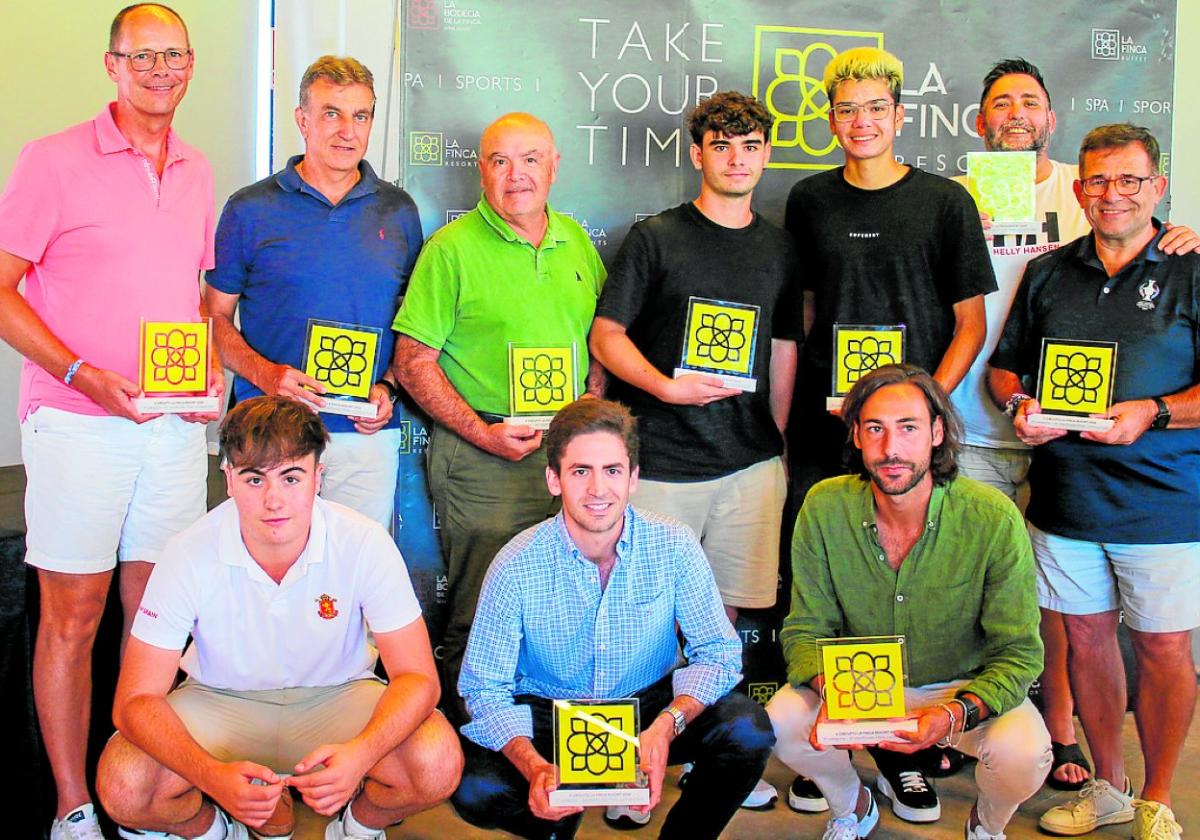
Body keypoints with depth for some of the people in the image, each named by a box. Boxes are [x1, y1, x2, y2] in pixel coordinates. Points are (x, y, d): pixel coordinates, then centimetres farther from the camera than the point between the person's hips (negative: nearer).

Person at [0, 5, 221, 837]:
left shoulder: (198, 172, 12)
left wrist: (212, 370, 3)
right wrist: (81, 374, -17)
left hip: (177, 426, 5)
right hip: (77, 424, -4)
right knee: (73, 615, 2)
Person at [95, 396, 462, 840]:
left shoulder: (364, 544, -22)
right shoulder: (190, 555, -21)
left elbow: (417, 678, -19)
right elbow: (135, 700, -20)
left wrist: (360, 753, -41)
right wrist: (213, 776, -39)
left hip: (336, 696, 0)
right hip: (220, 701, 1)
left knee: (437, 762, -29)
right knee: (121, 785, -27)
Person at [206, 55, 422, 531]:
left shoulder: (398, 211, 9)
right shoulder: (251, 209, 2)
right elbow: (217, 317, 4)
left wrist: (388, 387, -3)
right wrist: (265, 373, -13)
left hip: (368, 434, 2)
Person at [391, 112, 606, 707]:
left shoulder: (575, 241, 11)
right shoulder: (452, 249, -7)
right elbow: (413, 362, -9)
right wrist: (483, 433, -15)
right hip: (482, 455, -5)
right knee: (479, 613, 1)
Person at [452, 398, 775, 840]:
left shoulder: (674, 547, -15)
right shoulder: (517, 565, -18)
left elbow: (718, 651, -12)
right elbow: (485, 687, -15)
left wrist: (666, 725, -32)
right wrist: (534, 767, -34)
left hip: (651, 702, 1)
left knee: (748, 731, -25)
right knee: (475, 789, -27)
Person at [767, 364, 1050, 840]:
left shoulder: (994, 519, -22)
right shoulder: (825, 507, -16)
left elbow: (1019, 653, -17)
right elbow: (805, 630, -8)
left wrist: (957, 713, -35)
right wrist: (830, 688, -30)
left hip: (967, 686, -1)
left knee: (1022, 751, -30)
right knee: (783, 721, -24)